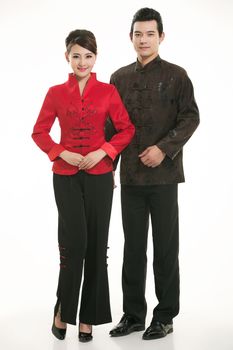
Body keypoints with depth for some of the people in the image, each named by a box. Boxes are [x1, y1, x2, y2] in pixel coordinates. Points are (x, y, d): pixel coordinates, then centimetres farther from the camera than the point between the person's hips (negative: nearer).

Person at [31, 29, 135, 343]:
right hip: (66, 176, -1)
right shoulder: (56, 93, 3)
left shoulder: (108, 91, 2)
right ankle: (63, 309, 11)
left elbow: (126, 129, 2)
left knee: (96, 245, 3)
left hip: (99, 175, 1)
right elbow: (39, 132, 6)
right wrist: (62, 153, -10)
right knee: (74, 242, -10)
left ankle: (89, 316, 15)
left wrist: (102, 152, -11)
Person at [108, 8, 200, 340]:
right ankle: (133, 313, 20)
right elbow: (113, 127, 12)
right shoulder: (120, 78, 11)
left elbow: (191, 117, -5)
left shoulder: (176, 75, 1)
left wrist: (164, 148, -17)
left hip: (164, 175, -3)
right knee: (133, 247, 9)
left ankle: (165, 316, 15)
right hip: (130, 175, 4)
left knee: (165, 248, 3)